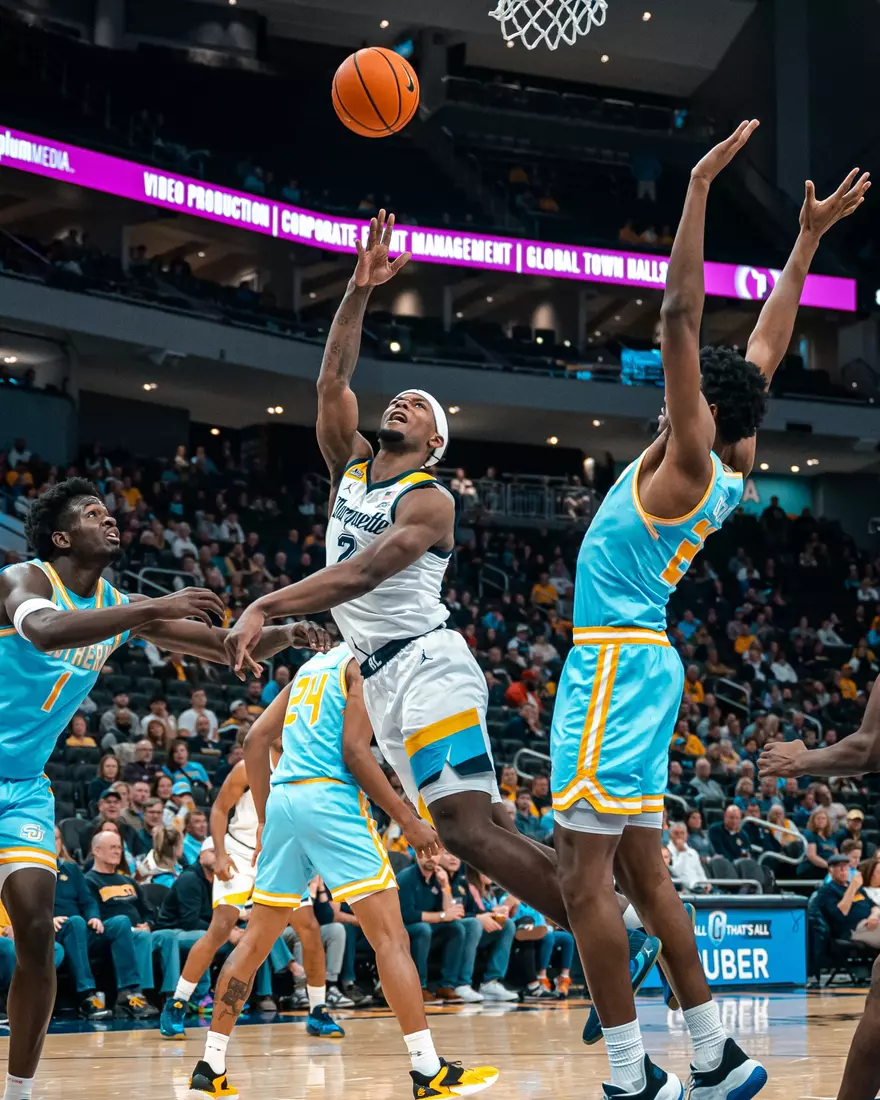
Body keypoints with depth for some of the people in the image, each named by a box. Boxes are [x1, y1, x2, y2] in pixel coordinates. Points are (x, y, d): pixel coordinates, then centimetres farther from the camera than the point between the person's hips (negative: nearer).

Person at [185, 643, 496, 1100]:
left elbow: (256, 740, 20)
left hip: (283, 798, 8)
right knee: (391, 937, -8)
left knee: (256, 939, 14)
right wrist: (408, 821, -8)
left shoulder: (312, 666, 24)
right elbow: (355, 750, -11)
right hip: (330, 796, -8)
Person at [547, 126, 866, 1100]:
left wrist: (700, 185, -18)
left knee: (583, 869, -9)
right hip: (635, 661, 10)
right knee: (638, 867, 14)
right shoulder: (725, 475, 9)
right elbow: (766, 348, 18)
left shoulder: (689, 464, -12)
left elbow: (679, 319, -19)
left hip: (615, 663, -10)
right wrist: (806, 241, 21)